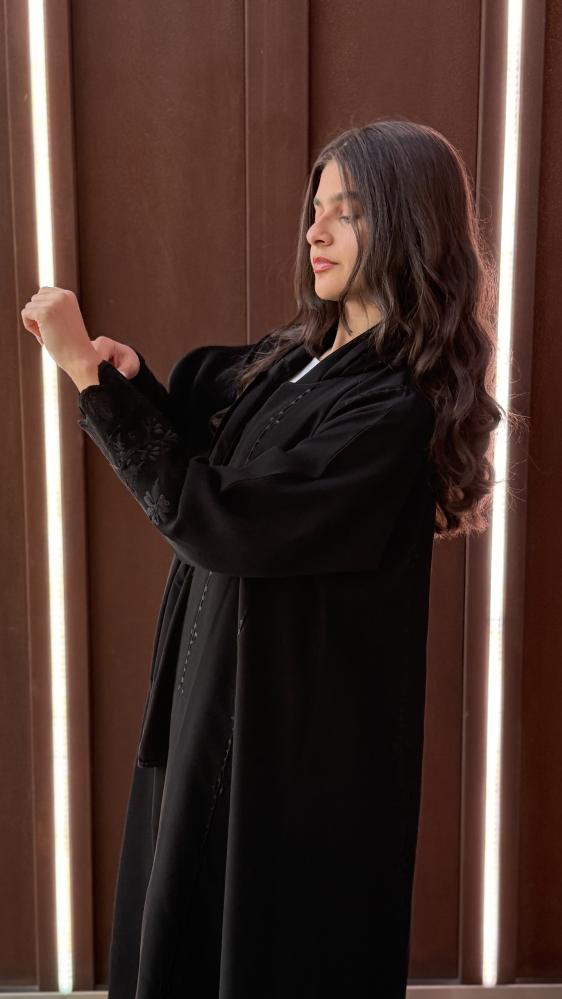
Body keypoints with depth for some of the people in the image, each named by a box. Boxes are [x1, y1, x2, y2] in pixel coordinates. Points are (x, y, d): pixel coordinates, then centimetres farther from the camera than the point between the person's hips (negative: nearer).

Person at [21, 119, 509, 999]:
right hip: (224, 696, 8)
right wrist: (129, 371, -9)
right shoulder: (300, 356, 4)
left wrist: (87, 372, -22)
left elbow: (212, 519, -25)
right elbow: (201, 454, 11)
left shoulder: (395, 405, -23)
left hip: (298, 733, -8)